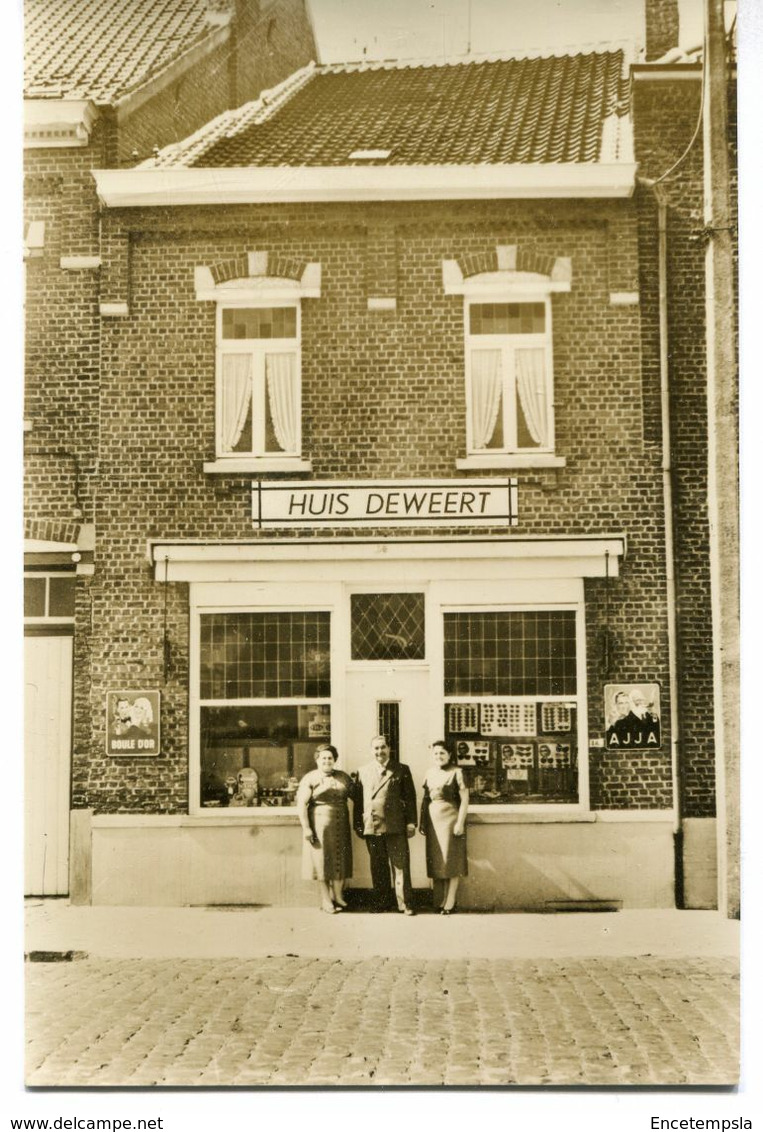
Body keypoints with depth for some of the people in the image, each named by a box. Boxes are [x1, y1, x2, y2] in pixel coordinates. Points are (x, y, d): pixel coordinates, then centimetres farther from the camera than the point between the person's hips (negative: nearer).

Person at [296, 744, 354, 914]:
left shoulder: (343, 777, 10)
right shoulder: (310, 779, -3)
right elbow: (301, 804, -8)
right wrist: (306, 828, -14)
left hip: (340, 825, 4)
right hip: (319, 825, -4)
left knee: (340, 860, 6)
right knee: (323, 861, 1)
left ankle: (338, 896, 18)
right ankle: (326, 899, 9)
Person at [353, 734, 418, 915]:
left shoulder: (402, 770, 5)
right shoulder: (363, 772, 12)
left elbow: (410, 797, 4)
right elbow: (358, 800, 11)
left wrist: (411, 822, -3)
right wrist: (358, 825, 7)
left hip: (395, 827, -2)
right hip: (371, 826, 2)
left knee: (400, 865, -3)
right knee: (378, 868, 8)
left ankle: (405, 903, 2)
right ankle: (381, 902, 16)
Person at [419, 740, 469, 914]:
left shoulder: (456, 772, -6)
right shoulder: (430, 773, 10)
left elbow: (465, 799, -9)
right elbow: (425, 798, 13)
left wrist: (460, 823, -15)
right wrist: (422, 821, 8)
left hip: (450, 820, -5)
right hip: (432, 820, 6)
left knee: (451, 860, -2)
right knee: (435, 861, 7)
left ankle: (450, 903, 2)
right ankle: (438, 901, 14)